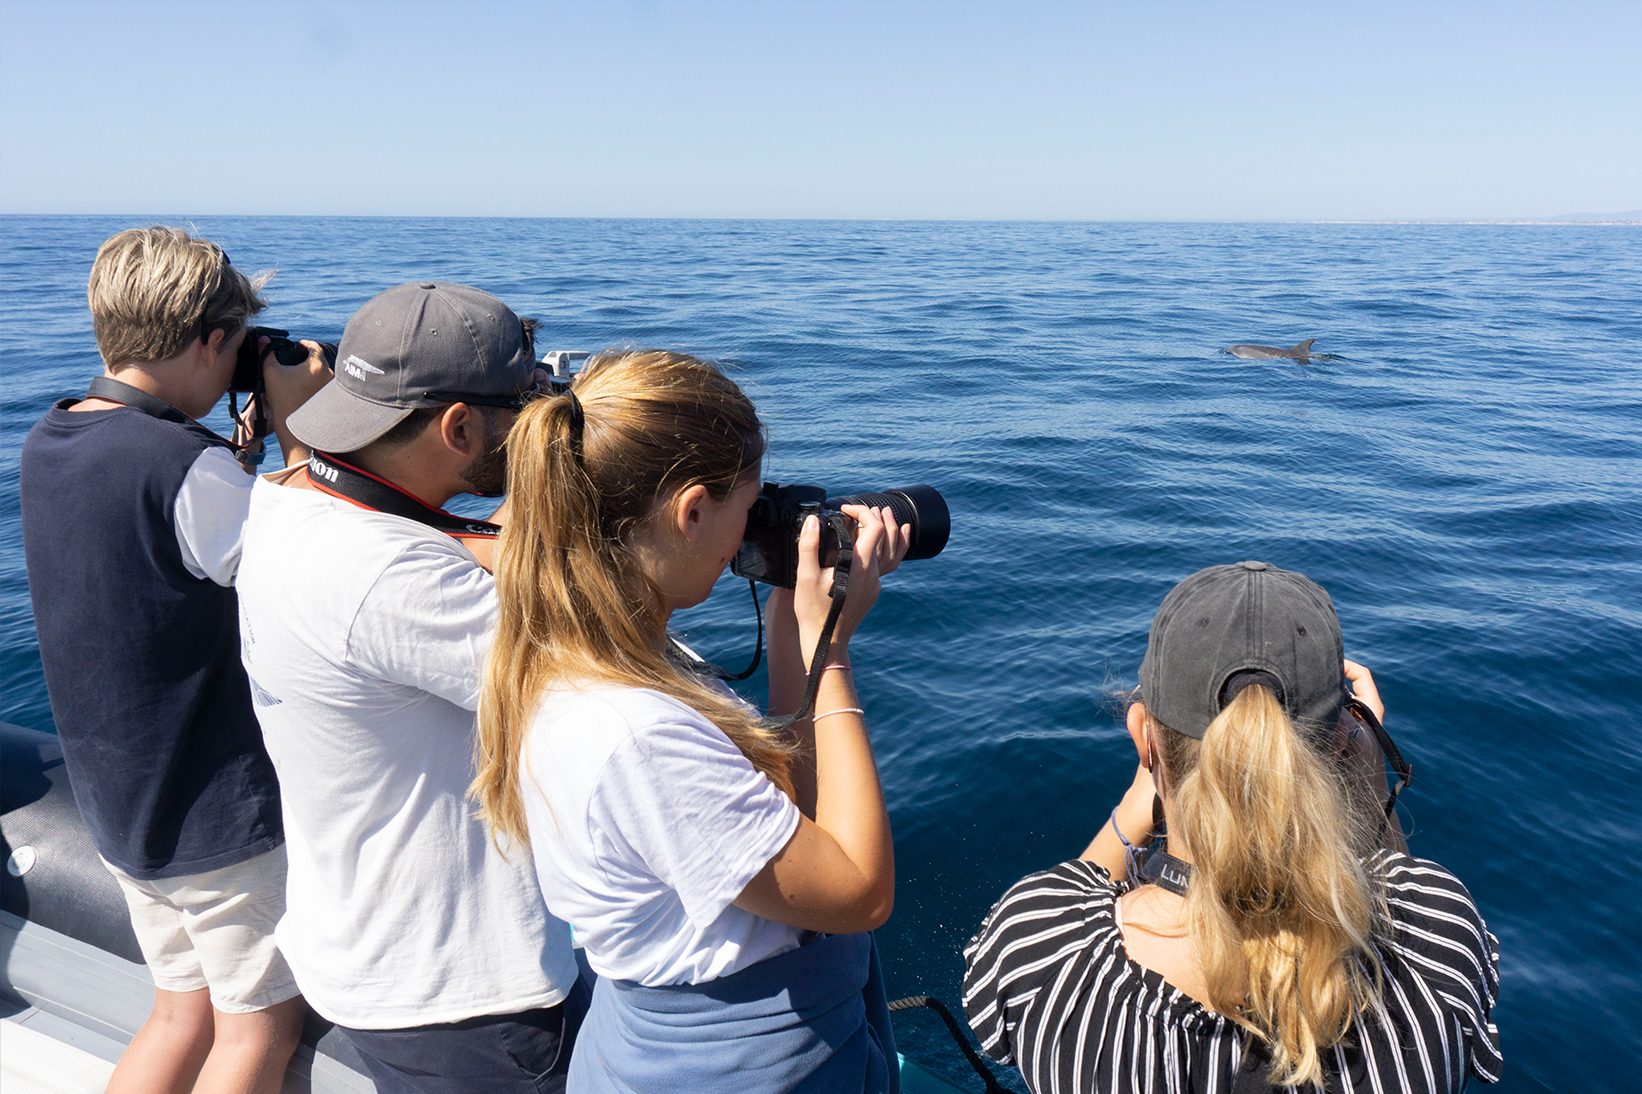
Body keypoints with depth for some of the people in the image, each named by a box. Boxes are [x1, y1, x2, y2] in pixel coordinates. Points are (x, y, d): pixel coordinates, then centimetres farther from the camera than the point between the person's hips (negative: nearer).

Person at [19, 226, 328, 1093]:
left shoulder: (47, 442, 3)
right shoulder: (188, 465, -25)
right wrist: (295, 429, -13)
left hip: (118, 800, 8)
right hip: (220, 812, -8)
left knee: (185, 1013, 23)